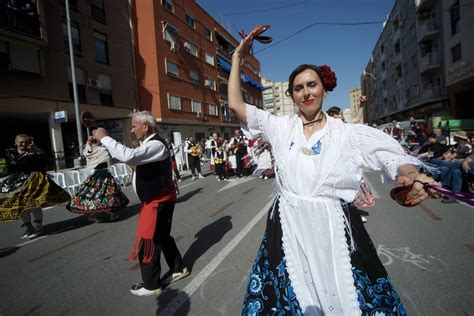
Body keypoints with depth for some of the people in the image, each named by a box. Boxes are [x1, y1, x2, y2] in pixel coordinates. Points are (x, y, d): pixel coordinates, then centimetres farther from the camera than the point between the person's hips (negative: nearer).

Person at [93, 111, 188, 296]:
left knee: (147, 240, 0)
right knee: (161, 236, 20)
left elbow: (128, 156, -35)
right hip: (157, 198, 10)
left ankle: (151, 285, 18)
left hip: (158, 200, -10)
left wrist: (105, 138, -25)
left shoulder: (156, 144, -22)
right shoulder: (150, 143, 12)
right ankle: (178, 268, 37)